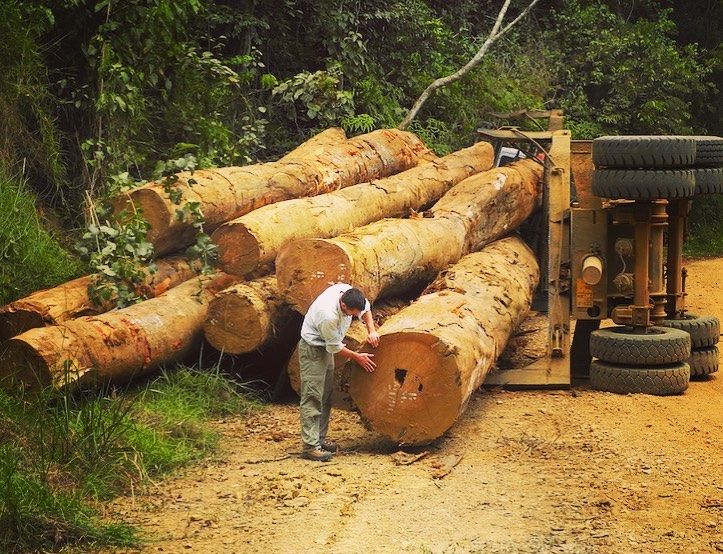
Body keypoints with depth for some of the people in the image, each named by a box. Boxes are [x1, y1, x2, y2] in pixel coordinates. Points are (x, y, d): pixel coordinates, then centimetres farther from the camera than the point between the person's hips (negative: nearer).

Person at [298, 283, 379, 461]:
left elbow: (365, 307, 7)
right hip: (313, 350, -9)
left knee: (326, 396, 14)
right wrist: (357, 357, -10)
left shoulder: (347, 291, -16)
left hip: (326, 348, 9)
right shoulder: (328, 315, -37)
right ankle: (310, 447, -13)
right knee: (313, 397, -11)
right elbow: (335, 347, -22)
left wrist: (371, 330, -4)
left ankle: (319, 439, 22)